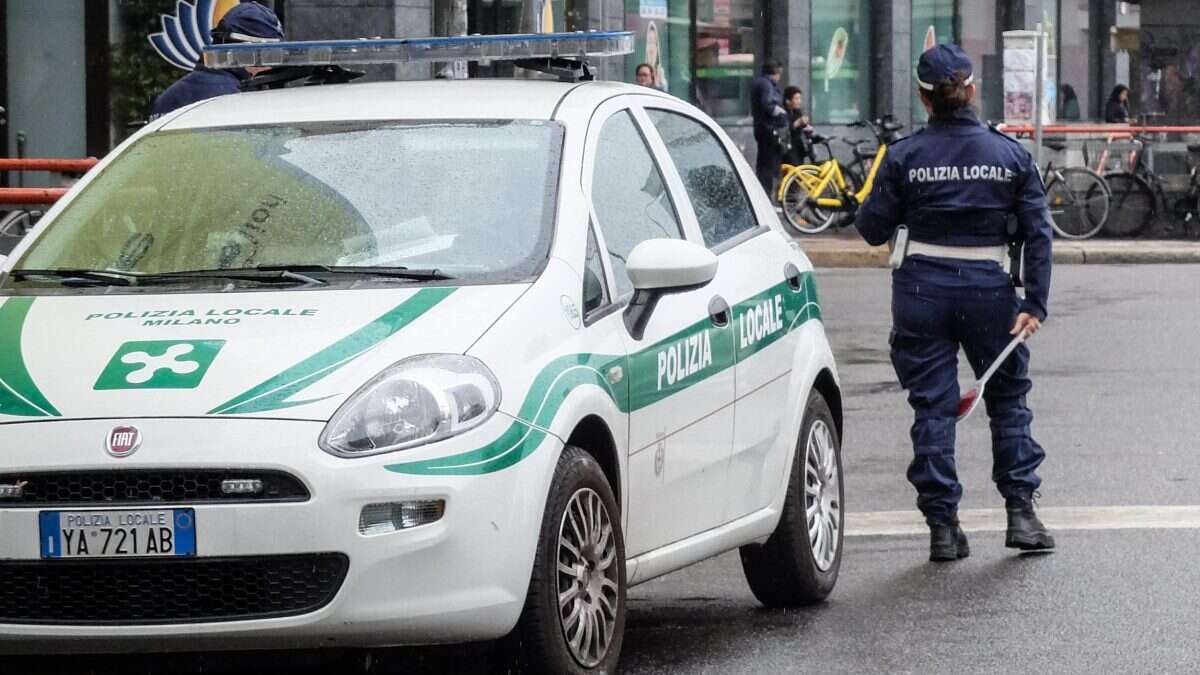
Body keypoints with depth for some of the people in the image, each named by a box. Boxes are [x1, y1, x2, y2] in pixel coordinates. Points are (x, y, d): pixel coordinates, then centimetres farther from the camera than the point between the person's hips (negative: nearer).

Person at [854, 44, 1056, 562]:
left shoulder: (904, 156, -4)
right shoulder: (1010, 154, 0)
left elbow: (873, 229, 0)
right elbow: (1038, 232, -2)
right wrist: (1035, 303, -1)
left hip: (923, 287, 0)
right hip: (988, 287, 1)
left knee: (932, 407, 5)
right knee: (1008, 399, 15)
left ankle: (942, 525, 4)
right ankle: (1020, 511, 11)